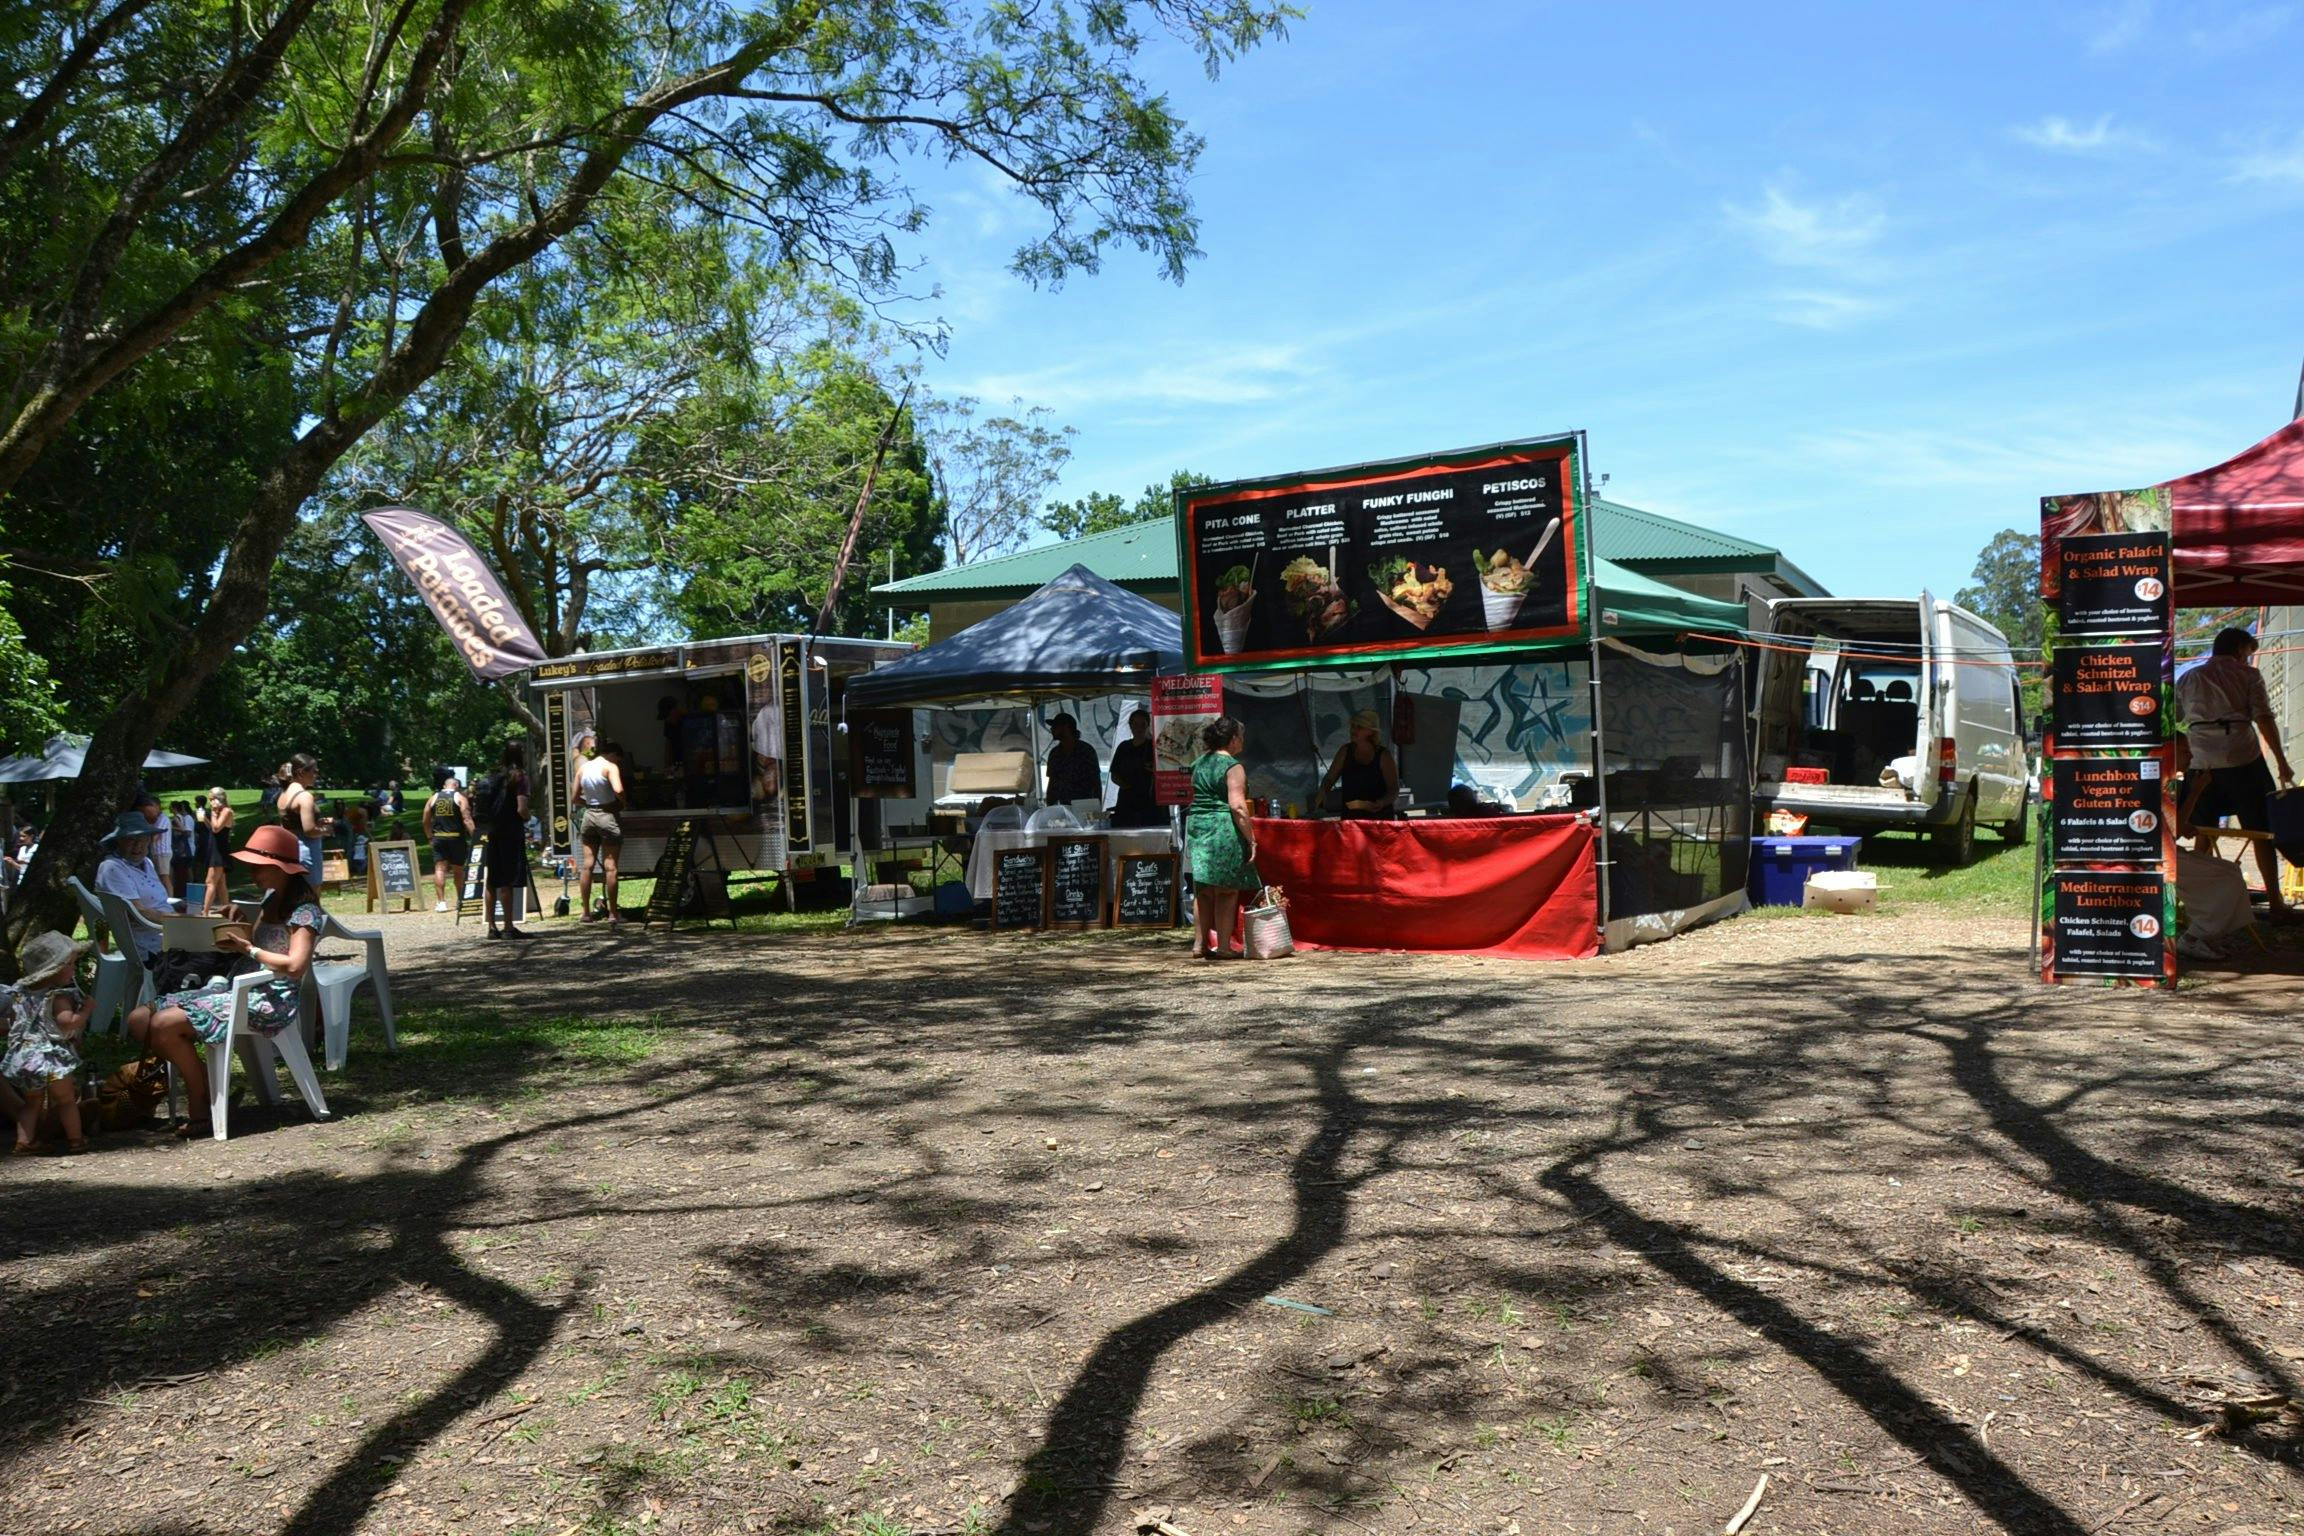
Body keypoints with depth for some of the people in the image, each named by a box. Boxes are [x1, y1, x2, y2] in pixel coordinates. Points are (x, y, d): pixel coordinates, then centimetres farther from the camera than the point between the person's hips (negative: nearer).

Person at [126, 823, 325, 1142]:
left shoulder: (304, 910, -10)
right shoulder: (272, 900, 18)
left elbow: (295, 965, -22)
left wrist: (248, 948, -15)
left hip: (272, 1001, -10)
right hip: (245, 989, 10)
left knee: (164, 1025, -21)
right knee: (139, 1020, -1)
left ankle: (203, 1111, -7)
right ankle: (202, 1088, 2)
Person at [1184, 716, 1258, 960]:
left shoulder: (1199, 763, 14)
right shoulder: (1233, 767, -10)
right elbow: (1237, 806, -18)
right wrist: (1251, 840, -15)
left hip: (1196, 825, 7)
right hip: (1223, 830, -7)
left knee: (1203, 890, 13)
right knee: (1227, 891, -1)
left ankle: (1200, 943, 15)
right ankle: (1224, 946, 1)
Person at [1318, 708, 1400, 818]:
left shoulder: (1383, 755, -4)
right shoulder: (1345, 751, 6)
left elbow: (1394, 790, -5)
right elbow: (1329, 778, 11)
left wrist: (1382, 802, -25)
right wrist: (1323, 792, -11)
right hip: (1351, 817, 3)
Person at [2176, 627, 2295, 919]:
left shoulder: (2188, 679, 13)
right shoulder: (2248, 675, 3)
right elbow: (2264, 718, -6)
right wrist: (2282, 761, -5)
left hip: (2202, 766, 3)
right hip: (2243, 763, -3)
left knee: (2203, 837, 11)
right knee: (2261, 834, 5)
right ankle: (2275, 903, 6)